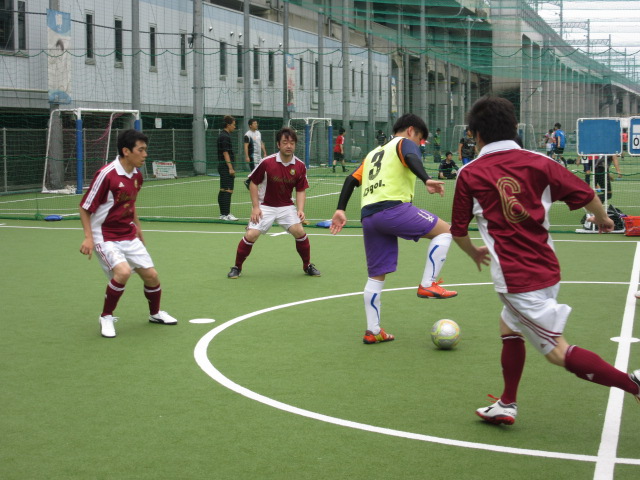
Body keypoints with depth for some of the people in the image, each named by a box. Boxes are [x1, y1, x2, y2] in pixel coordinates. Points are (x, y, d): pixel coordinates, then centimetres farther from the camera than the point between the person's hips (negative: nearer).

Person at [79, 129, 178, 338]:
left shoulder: (137, 175, 2)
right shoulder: (106, 174, -21)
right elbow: (85, 207, -15)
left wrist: (137, 226, 22)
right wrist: (88, 237, -21)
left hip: (129, 236, 7)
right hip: (105, 237, -7)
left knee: (151, 274, 5)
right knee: (123, 271, -28)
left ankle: (155, 313, 34)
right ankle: (106, 317, -7)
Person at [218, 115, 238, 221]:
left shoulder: (222, 135, 17)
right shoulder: (225, 136, -14)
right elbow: (225, 153, -19)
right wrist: (230, 168, -20)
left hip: (222, 166, 10)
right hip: (226, 167, -10)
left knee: (223, 190, 11)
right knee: (228, 190, -11)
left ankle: (223, 213, 15)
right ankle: (226, 214, -12)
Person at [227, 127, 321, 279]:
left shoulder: (300, 166, -8)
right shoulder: (267, 162, -16)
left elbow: (301, 190, 1)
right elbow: (253, 183, -5)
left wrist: (300, 209, -14)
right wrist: (255, 207, -10)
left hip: (287, 206, 2)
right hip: (265, 206, -2)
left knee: (299, 231, -16)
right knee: (251, 235, -14)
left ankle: (307, 266, 7)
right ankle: (237, 267, 8)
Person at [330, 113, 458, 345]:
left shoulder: (373, 153, 31)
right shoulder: (405, 143, 10)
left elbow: (352, 180, 22)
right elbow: (411, 158, -14)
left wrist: (340, 209, 16)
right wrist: (427, 180, -30)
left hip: (368, 216, 7)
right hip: (393, 208, -7)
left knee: (377, 275, 13)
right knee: (444, 230, 4)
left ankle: (372, 331, 12)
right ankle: (428, 284, -6)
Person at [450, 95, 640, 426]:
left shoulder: (469, 175, -5)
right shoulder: (537, 162, 1)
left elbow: (458, 231, 3)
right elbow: (585, 195, -2)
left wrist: (474, 253, 26)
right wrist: (602, 219, 21)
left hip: (515, 280, -6)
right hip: (547, 270, 6)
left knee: (558, 352, -1)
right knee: (509, 327, 26)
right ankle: (506, 406, 33)